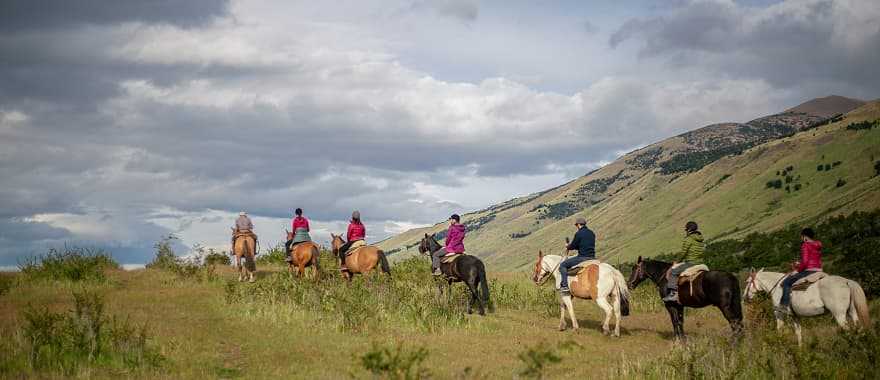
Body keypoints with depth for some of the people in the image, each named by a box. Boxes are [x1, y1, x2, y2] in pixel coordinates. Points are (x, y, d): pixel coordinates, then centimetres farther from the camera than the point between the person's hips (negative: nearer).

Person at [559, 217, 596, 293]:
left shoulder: (578, 234, -10)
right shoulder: (591, 233, 14)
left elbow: (573, 246, -4)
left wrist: (568, 246, 20)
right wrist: (571, 246, 27)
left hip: (582, 257, -7)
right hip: (592, 258, 7)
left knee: (563, 265, 0)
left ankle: (564, 285, -11)